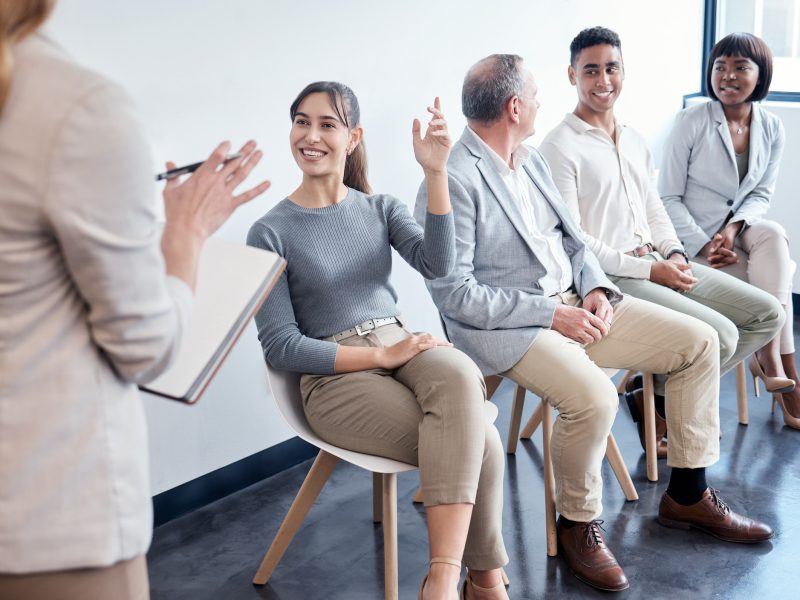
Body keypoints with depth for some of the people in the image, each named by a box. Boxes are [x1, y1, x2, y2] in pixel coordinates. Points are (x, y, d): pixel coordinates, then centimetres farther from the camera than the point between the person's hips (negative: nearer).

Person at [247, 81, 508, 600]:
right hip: (336, 378, -4)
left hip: (403, 349, 4)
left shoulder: (381, 208, 11)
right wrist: (379, 355, -15)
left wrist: (436, 172, -19)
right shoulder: (271, 233, -2)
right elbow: (281, 347, -7)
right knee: (479, 441, -27)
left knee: (460, 374, -34)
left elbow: (437, 264, -9)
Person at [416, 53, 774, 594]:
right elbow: (453, 292, -20)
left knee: (698, 341, 3)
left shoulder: (531, 160, 11)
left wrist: (595, 288, -4)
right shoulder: (453, 181, -17)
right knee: (594, 397, -34)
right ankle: (578, 525, -5)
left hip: (573, 303, 9)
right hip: (507, 326, -9)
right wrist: (550, 314, -19)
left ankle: (688, 494, 15)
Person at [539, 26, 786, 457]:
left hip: (656, 264, 9)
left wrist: (674, 253, -1)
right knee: (719, 334, -23)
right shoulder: (560, 148, -10)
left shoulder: (633, 140, 17)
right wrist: (648, 269, -16)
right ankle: (654, 402, 6)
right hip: (609, 278, -9)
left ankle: (661, 393, 7)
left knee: (768, 313, 2)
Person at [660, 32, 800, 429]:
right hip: (692, 240, -4)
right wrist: (704, 245, -21)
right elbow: (668, 197, -10)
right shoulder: (692, 122, -11)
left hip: (740, 232, 4)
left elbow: (761, 195, 4)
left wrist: (732, 229, -17)